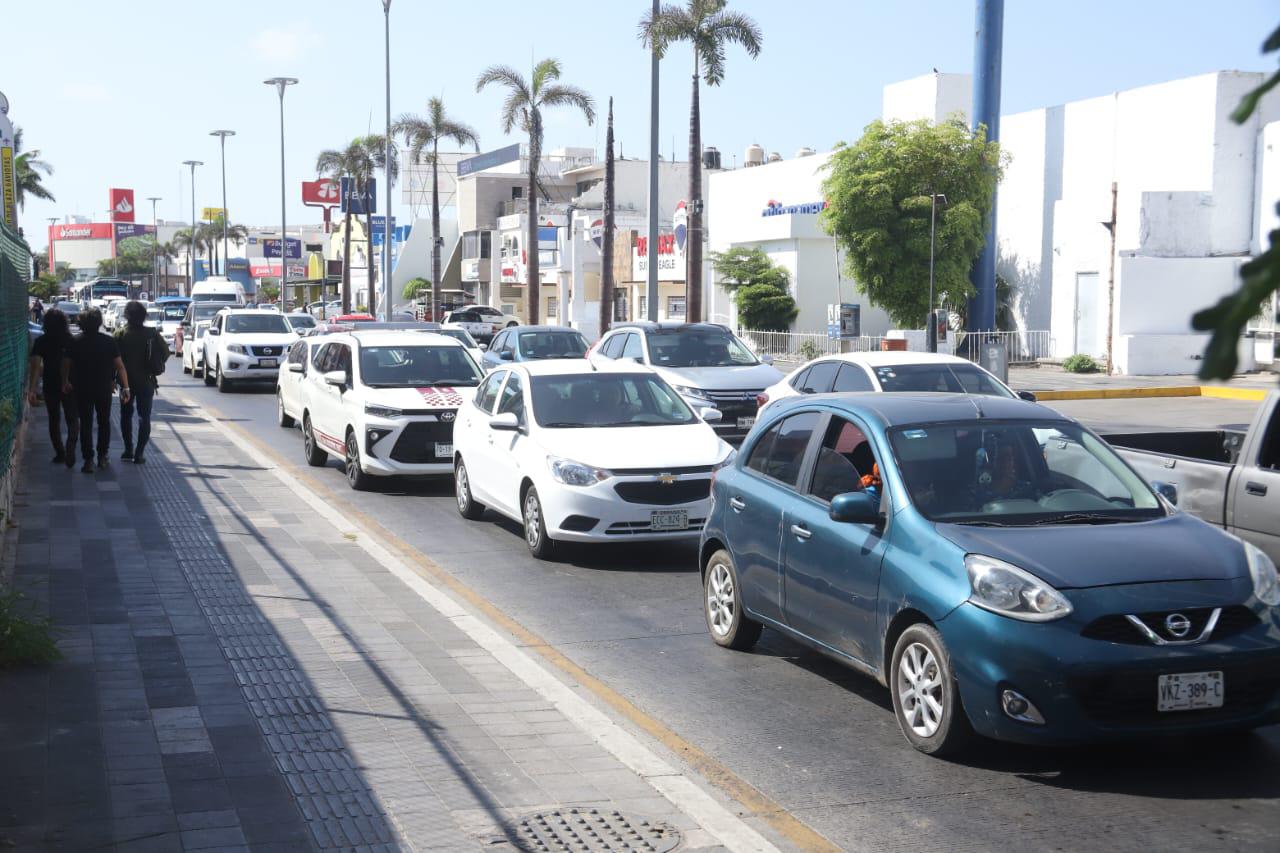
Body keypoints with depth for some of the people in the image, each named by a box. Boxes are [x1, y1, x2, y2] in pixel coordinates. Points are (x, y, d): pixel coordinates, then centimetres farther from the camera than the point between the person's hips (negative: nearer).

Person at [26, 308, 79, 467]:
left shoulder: (41, 342, -7)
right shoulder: (72, 340, -5)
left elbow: (36, 366, -14)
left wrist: (31, 389, -16)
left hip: (50, 387, 0)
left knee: (54, 420, 16)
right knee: (72, 420, 6)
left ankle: (60, 453, 18)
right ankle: (70, 447, -18)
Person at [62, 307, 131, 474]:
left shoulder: (75, 343, -5)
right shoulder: (109, 341, -7)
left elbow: (66, 365, 0)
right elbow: (119, 366, -9)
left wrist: (65, 383, 16)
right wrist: (125, 387, -6)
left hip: (82, 390, 0)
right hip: (104, 389, 0)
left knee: (86, 424, 5)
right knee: (104, 422, 16)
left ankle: (88, 460, -1)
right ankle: (103, 457, 18)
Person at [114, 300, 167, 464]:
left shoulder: (120, 334, -9)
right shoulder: (152, 334, -8)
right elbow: (165, 352, -4)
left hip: (126, 381, 0)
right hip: (146, 381, 0)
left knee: (126, 415, 18)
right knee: (144, 417, 6)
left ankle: (128, 449, 19)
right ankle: (139, 453, -2)